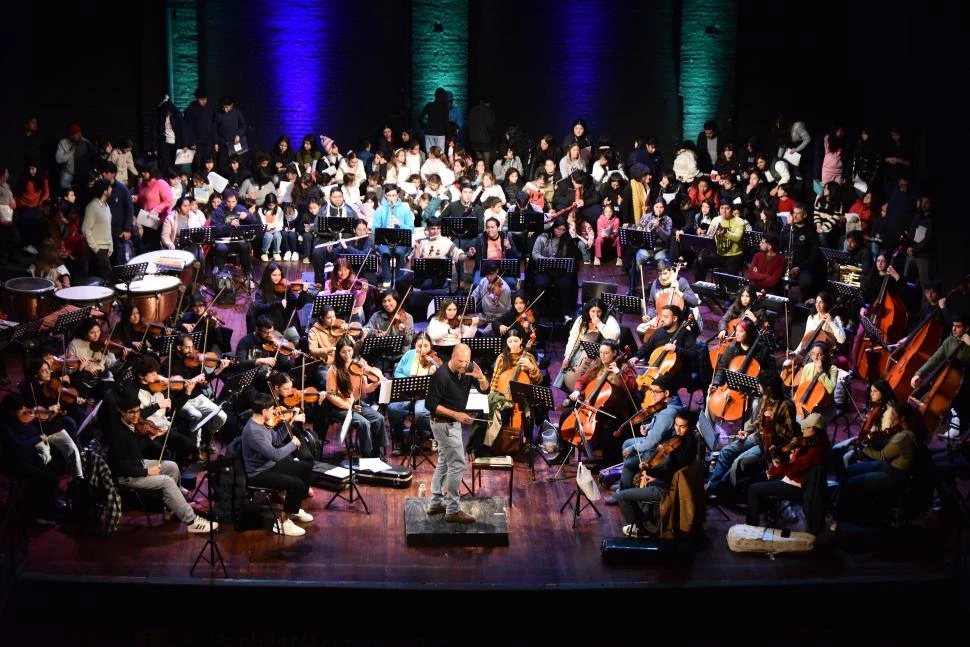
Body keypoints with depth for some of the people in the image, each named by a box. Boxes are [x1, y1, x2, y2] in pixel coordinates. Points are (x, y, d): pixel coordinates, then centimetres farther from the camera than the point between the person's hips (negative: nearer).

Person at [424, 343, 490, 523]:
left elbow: (485, 390, -6)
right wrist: (455, 414, -25)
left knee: (444, 462, 17)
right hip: (444, 423, -8)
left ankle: (436, 503, 28)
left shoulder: (468, 370, -4)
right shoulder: (441, 376, -23)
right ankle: (453, 511, -4)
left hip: (453, 423, 8)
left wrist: (481, 377, -27)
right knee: (457, 464, -9)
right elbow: (430, 404, -20)